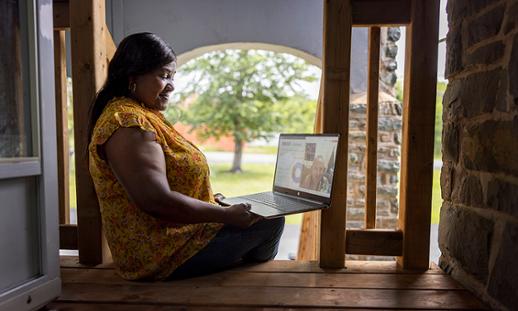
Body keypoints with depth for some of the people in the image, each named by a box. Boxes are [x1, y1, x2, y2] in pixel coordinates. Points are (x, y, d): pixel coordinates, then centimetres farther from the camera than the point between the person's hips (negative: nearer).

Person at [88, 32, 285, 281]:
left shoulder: (142, 114, 11)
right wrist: (227, 215, -21)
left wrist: (209, 201, 9)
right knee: (270, 221, -1)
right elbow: (157, 201, -29)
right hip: (162, 254, -10)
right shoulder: (128, 123, -22)